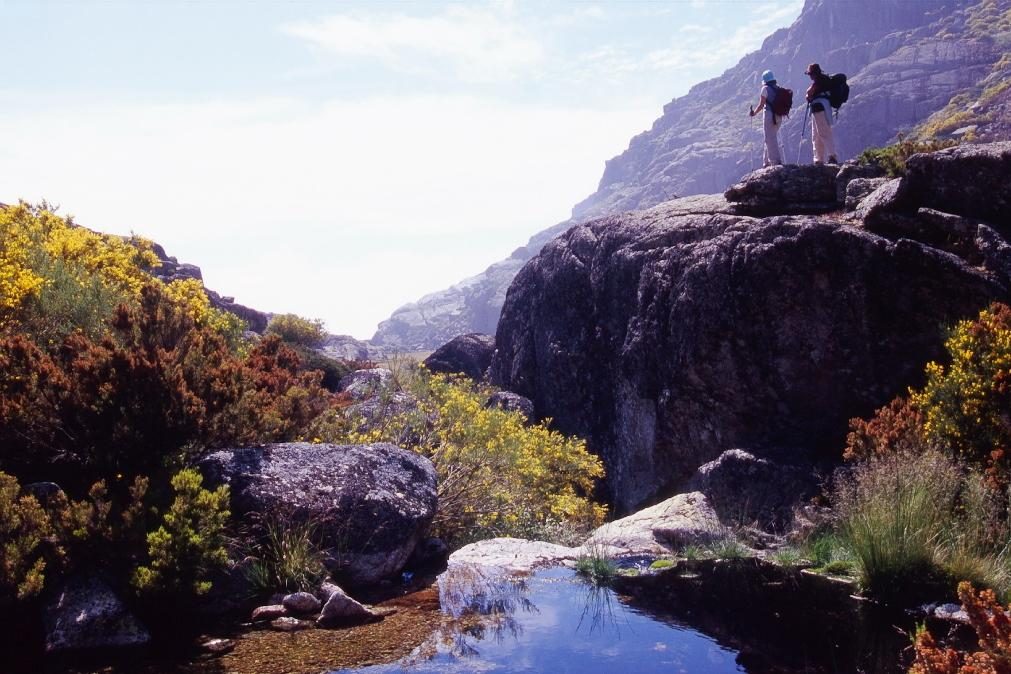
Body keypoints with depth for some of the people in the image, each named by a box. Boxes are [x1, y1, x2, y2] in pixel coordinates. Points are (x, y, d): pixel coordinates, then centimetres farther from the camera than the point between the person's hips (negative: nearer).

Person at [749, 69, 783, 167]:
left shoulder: (765, 89, -8)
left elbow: (761, 105, -9)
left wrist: (754, 112, 5)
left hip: (769, 115, -7)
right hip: (778, 116, 7)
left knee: (770, 139, -5)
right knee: (772, 138, 16)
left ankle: (776, 161, -11)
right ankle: (768, 161, 21)